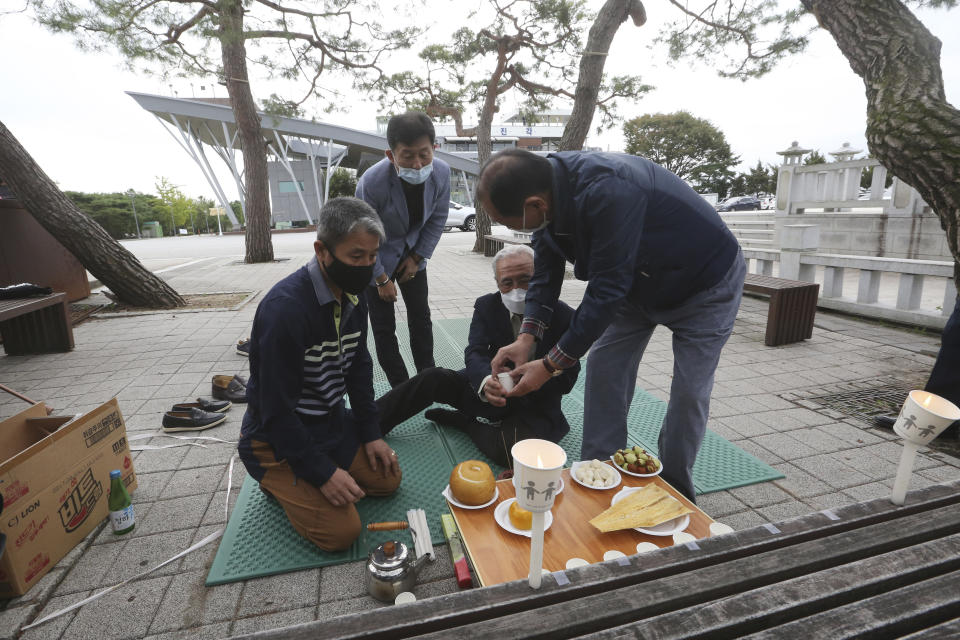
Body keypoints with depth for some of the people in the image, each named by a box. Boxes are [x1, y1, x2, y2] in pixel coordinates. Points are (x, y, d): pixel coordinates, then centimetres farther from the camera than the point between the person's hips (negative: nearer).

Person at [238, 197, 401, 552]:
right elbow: (276, 408, -26)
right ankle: (278, 481, 12)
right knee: (341, 530, -12)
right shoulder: (285, 307, -30)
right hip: (278, 436, -7)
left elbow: (359, 367, 7)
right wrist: (322, 472, -20)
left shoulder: (353, 297, -3)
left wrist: (371, 433, 2)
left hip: (332, 419, 8)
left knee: (388, 479, 9)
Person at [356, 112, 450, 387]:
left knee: (421, 318, 8)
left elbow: (437, 219, -3)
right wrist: (381, 279, -12)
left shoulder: (442, 172, -20)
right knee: (384, 328, -2)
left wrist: (417, 257, -5)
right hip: (378, 257, -3)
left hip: (412, 254, 4)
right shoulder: (371, 182, -32)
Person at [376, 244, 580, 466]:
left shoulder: (564, 316, -14)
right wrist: (486, 381, -42)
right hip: (494, 390, 3)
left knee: (509, 451, -33)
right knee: (431, 378, -15)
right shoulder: (486, 306, -5)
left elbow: (567, 378, -13)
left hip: (536, 406, -3)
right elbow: (474, 353, -18)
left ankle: (462, 420, -6)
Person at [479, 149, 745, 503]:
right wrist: (526, 337, -19)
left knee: (689, 390, -4)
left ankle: (675, 489, 20)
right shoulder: (546, 186, -16)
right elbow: (546, 271, -8)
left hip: (705, 283, -7)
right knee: (604, 368, 1)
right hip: (639, 281, 7)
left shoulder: (607, 192, -42)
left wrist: (551, 365, -30)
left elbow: (606, 291, -37)